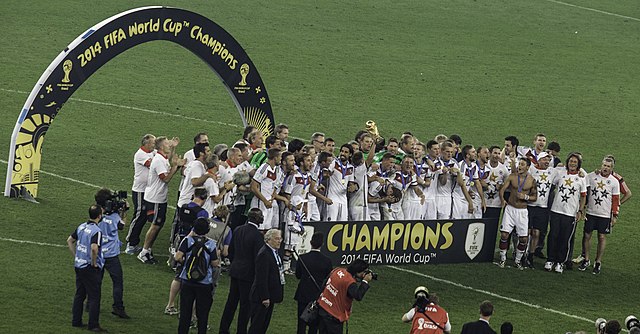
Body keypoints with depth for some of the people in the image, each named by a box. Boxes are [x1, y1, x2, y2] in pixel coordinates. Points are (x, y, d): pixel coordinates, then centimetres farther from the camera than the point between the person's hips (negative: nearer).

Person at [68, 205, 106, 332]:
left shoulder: (81, 227, 5)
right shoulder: (96, 231, -20)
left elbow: (69, 241, 15)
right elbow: (94, 248, -33)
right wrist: (94, 263, -18)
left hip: (79, 265, 8)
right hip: (91, 268, -7)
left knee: (79, 295, 17)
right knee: (94, 298, 1)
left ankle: (76, 321, 22)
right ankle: (93, 325, 4)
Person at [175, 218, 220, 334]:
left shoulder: (188, 240, -8)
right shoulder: (211, 244, -8)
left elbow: (177, 257, -15)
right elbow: (215, 263, -6)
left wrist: (183, 260, 7)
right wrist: (217, 256, 15)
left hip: (187, 282, 1)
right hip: (205, 284, -1)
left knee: (185, 312, 10)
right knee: (202, 314, 10)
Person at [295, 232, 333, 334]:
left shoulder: (302, 258, -13)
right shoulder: (327, 261, -12)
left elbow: (298, 275, -1)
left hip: (303, 295, 0)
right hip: (318, 295, 0)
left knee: (302, 323, 7)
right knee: (314, 325, 11)